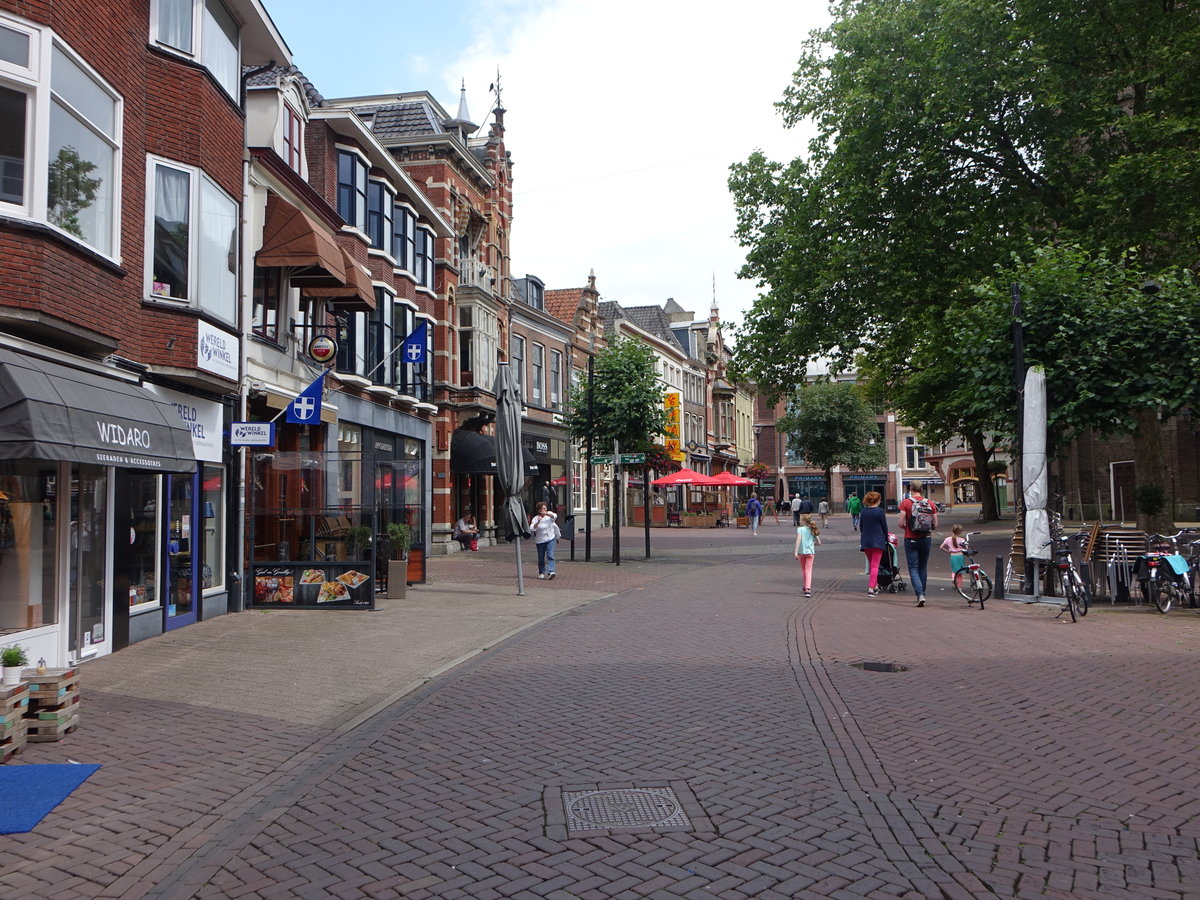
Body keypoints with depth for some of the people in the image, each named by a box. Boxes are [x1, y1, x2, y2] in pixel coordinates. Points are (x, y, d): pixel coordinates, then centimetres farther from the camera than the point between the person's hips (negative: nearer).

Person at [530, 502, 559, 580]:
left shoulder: (549, 514, 3)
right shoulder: (535, 519, -7)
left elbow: (554, 516, -19)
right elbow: (532, 529, -20)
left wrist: (546, 513, -34)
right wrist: (538, 522, -34)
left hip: (550, 539, 1)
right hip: (540, 540, -1)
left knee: (550, 555, -14)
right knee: (541, 557, 7)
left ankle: (551, 572, -23)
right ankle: (541, 572, 25)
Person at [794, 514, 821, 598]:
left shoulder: (800, 529, -4)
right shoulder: (812, 530, 9)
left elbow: (799, 539, -19)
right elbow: (818, 542, 10)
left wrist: (796, 551, -21)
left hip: (801, 552, -2)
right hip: (810, 552, 2)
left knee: (803, 570, 18)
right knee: (808, 571, -2)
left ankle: (806, 587, 32)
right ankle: (808, 588, -19)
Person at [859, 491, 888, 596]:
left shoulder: (863, 511, 5)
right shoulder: (879, 511, -9)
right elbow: (884, 526, -3)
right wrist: (886, 539, 10)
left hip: (866, 541, 5)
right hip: (878, 541, -5)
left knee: (871, 564, 19)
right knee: (875, 565, -4)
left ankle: (875, 586, 26)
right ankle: (871, 588, -14)